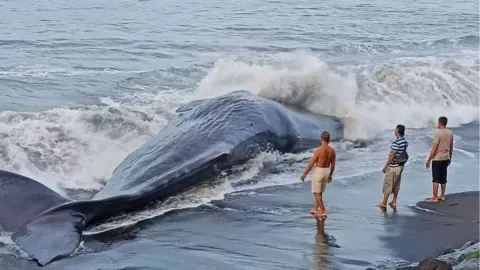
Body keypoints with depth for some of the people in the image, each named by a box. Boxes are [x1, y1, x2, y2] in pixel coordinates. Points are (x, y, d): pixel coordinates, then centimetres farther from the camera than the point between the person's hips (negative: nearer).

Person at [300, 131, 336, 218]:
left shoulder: (319, 150, -19)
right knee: (319, 192, 20)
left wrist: (304, 174, -5)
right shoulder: (332, 150, -2)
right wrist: (330, 175, 22)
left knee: (317, 192, 2)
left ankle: (323, 212, -2)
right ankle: (315, 209, 29)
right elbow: (333, 165, 7)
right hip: (326, 171, 6)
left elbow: (311, 163, -15)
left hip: (318, 171, -6)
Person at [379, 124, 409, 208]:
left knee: (388, 185, 1)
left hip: (393, 166, -8)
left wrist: (385, 166, -15)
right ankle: (394, 201, 22)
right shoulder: (405, 142, 2)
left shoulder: (396, 142, -23)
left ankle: (384, 203, 7)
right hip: (401, 165, 8)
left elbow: (392, 156, -21)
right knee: (396, 184, 16)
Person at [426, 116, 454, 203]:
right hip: (446, 158, 7)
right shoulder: (450, 133, 3)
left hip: (437, 159, -7)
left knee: (436, 179, -2)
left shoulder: (438, 133, -17)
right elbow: (451, 148, 12)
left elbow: (434, 149, -16)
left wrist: (428, 160, -9)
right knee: (443, 178, 16)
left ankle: (434, 198, 0)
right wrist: (449, 158, 24)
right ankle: (442, 196, 22)